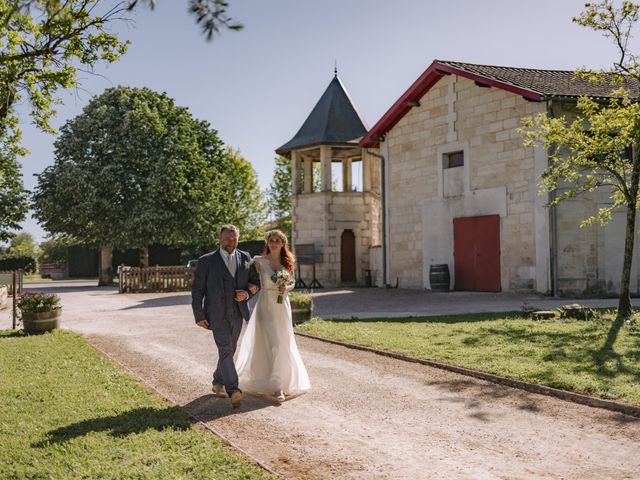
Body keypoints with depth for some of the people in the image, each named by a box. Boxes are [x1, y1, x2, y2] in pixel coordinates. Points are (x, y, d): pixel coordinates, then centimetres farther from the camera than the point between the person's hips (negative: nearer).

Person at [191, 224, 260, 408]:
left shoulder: (245, 258, 7)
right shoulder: (206, 261, -3)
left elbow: (256, 281, 14)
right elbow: (197, 290, -2)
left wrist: (248, 293, -8)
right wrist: (199, 316, -8)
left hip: (237, 313, 5)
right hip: (217, 314, -4)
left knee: (230, 351, 15)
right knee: (225, 350, -15)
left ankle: (218, 382, 35)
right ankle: (233, 391, -22)